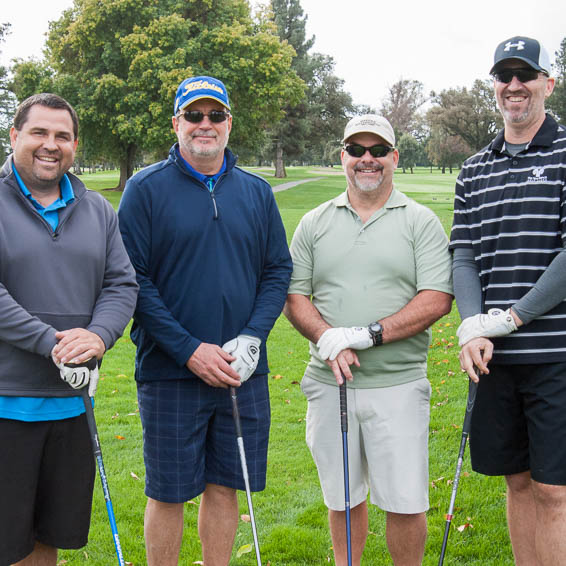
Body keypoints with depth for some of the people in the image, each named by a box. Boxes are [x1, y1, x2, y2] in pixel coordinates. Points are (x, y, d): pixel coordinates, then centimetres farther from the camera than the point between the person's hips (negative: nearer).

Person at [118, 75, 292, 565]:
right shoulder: (145, 189, -3)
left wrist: (251, 339, -8)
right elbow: (132, 280, -8)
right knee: (167, 492, 5)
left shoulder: (257, 191, 9)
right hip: (170, 372, -3)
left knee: (225, 486, 11)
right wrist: (189, 350, -15)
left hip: (243, 372, 3)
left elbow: (279, 270, 8)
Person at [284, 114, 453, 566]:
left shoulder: (421, 222, 2)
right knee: (343, 498, 13)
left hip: (398, 385, -2)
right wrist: (328, 339, -12)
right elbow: (294, 296, 7)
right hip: (330, 383, 2)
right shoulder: (314, 223, 10)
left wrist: (367, 334, -17)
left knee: (405, 503, 1)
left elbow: (438, 300, -8)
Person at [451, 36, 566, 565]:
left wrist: (513, 317, -11)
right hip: (496, 357, 5)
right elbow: (463, 257, 9)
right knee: (519, 482, 13)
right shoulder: (474, 170, 14)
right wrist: (473, 327, -8)